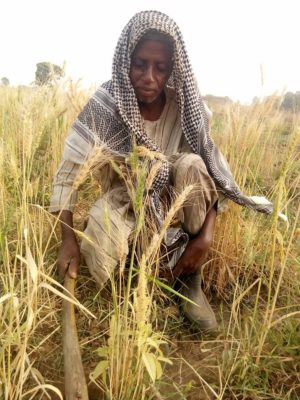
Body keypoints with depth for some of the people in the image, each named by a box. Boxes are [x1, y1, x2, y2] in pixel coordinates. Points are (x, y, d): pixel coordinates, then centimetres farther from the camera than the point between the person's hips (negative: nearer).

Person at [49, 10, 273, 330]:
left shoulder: (187, 106, -15)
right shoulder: (106, 104, -21)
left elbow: (212, 173, -13)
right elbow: (68, 172, -20)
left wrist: (206, 235, -25)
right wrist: (69, 240, -29)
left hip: (174, 202, 2)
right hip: (126, 202, -1)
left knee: (192, 165, -30)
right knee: (101, 222, -35)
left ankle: (192, 280, -14)